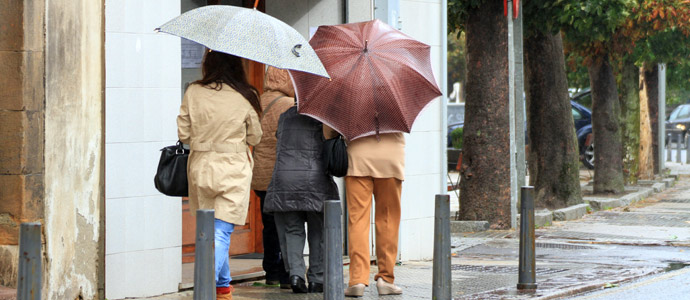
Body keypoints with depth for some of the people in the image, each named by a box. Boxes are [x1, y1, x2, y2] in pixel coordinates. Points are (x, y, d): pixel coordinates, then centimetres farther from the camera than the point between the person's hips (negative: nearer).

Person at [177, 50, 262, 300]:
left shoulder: (193, 93, -4)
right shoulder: (245, 97, -7)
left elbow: (183, 133, 1)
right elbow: (255, 137, 4)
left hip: (200, 167, 2)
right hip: (234, 170, -2)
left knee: (208, 230, 18)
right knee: (222, 232, -3)